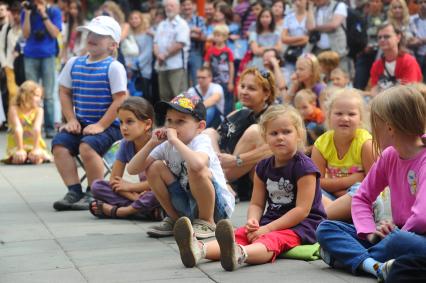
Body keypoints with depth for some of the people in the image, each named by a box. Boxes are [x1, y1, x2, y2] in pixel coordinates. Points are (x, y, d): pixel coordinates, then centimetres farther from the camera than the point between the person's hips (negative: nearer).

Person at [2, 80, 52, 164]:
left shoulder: (39, 110, -6)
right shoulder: (14, 109, -11)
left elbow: (37, 129, -19)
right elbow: (18, 129, -22)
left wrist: (36, 148, -31)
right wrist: (20, 150, -31)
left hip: (34, 145, 1)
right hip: (16, 145, -1)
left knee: (37, 158, -30)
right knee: (19, 159, -31)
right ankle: (12, 157, 3)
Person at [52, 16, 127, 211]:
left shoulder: (114, 67, -9)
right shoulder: (74, 64, 9)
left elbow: (120, 100, -13)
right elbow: (65, 93, 15)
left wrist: (100, 125, -17)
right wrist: (71, 119, 2)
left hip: (109, 125, -6)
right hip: (81, 123, 6)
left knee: (87, 146, -31)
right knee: (59, 143, -17)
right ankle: (74, 191, -8)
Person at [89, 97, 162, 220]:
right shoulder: (126, 144, -1)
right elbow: (114, 180, 0)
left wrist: (130, 187, -12)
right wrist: (134, 196, -17)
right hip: (141, 193, 6)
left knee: (155, 196, -40)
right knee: (97, 186, -6)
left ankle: (115, 210, -19)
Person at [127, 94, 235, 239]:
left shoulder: (201, 141, -20)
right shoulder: (166, 146, -2)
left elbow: (197, 163, -46)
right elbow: (132, 169, -5)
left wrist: (174, 139, -35)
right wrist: (152, 143, -16)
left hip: (217, 206, -6)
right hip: (188, 204, 6)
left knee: (195, 169, -32)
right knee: (154, 167, -8)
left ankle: (207, 222, -9)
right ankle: (175, 219, 9)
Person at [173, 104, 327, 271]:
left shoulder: (304, 167, -10)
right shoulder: (263, 167, 12)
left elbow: (302, 210, -15)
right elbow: (256, 203, 12)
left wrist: (268, 228, -18)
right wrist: (252, 221, -13)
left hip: (301, 225, -7)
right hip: (270, 222, 7)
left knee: (271, 239, -37)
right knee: (239, 234, -19)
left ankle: (238, 254, -70)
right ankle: (199, 250, -47)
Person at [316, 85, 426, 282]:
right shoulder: (389, 156, 6)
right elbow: (362, 198, 12)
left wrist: (396, 234, -13)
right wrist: (370, 231, -5)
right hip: (396, 233, 8)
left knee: (400, 242, -42)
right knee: (326, 228, -3)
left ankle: (346, 256, -15)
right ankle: (374, 265, -28)